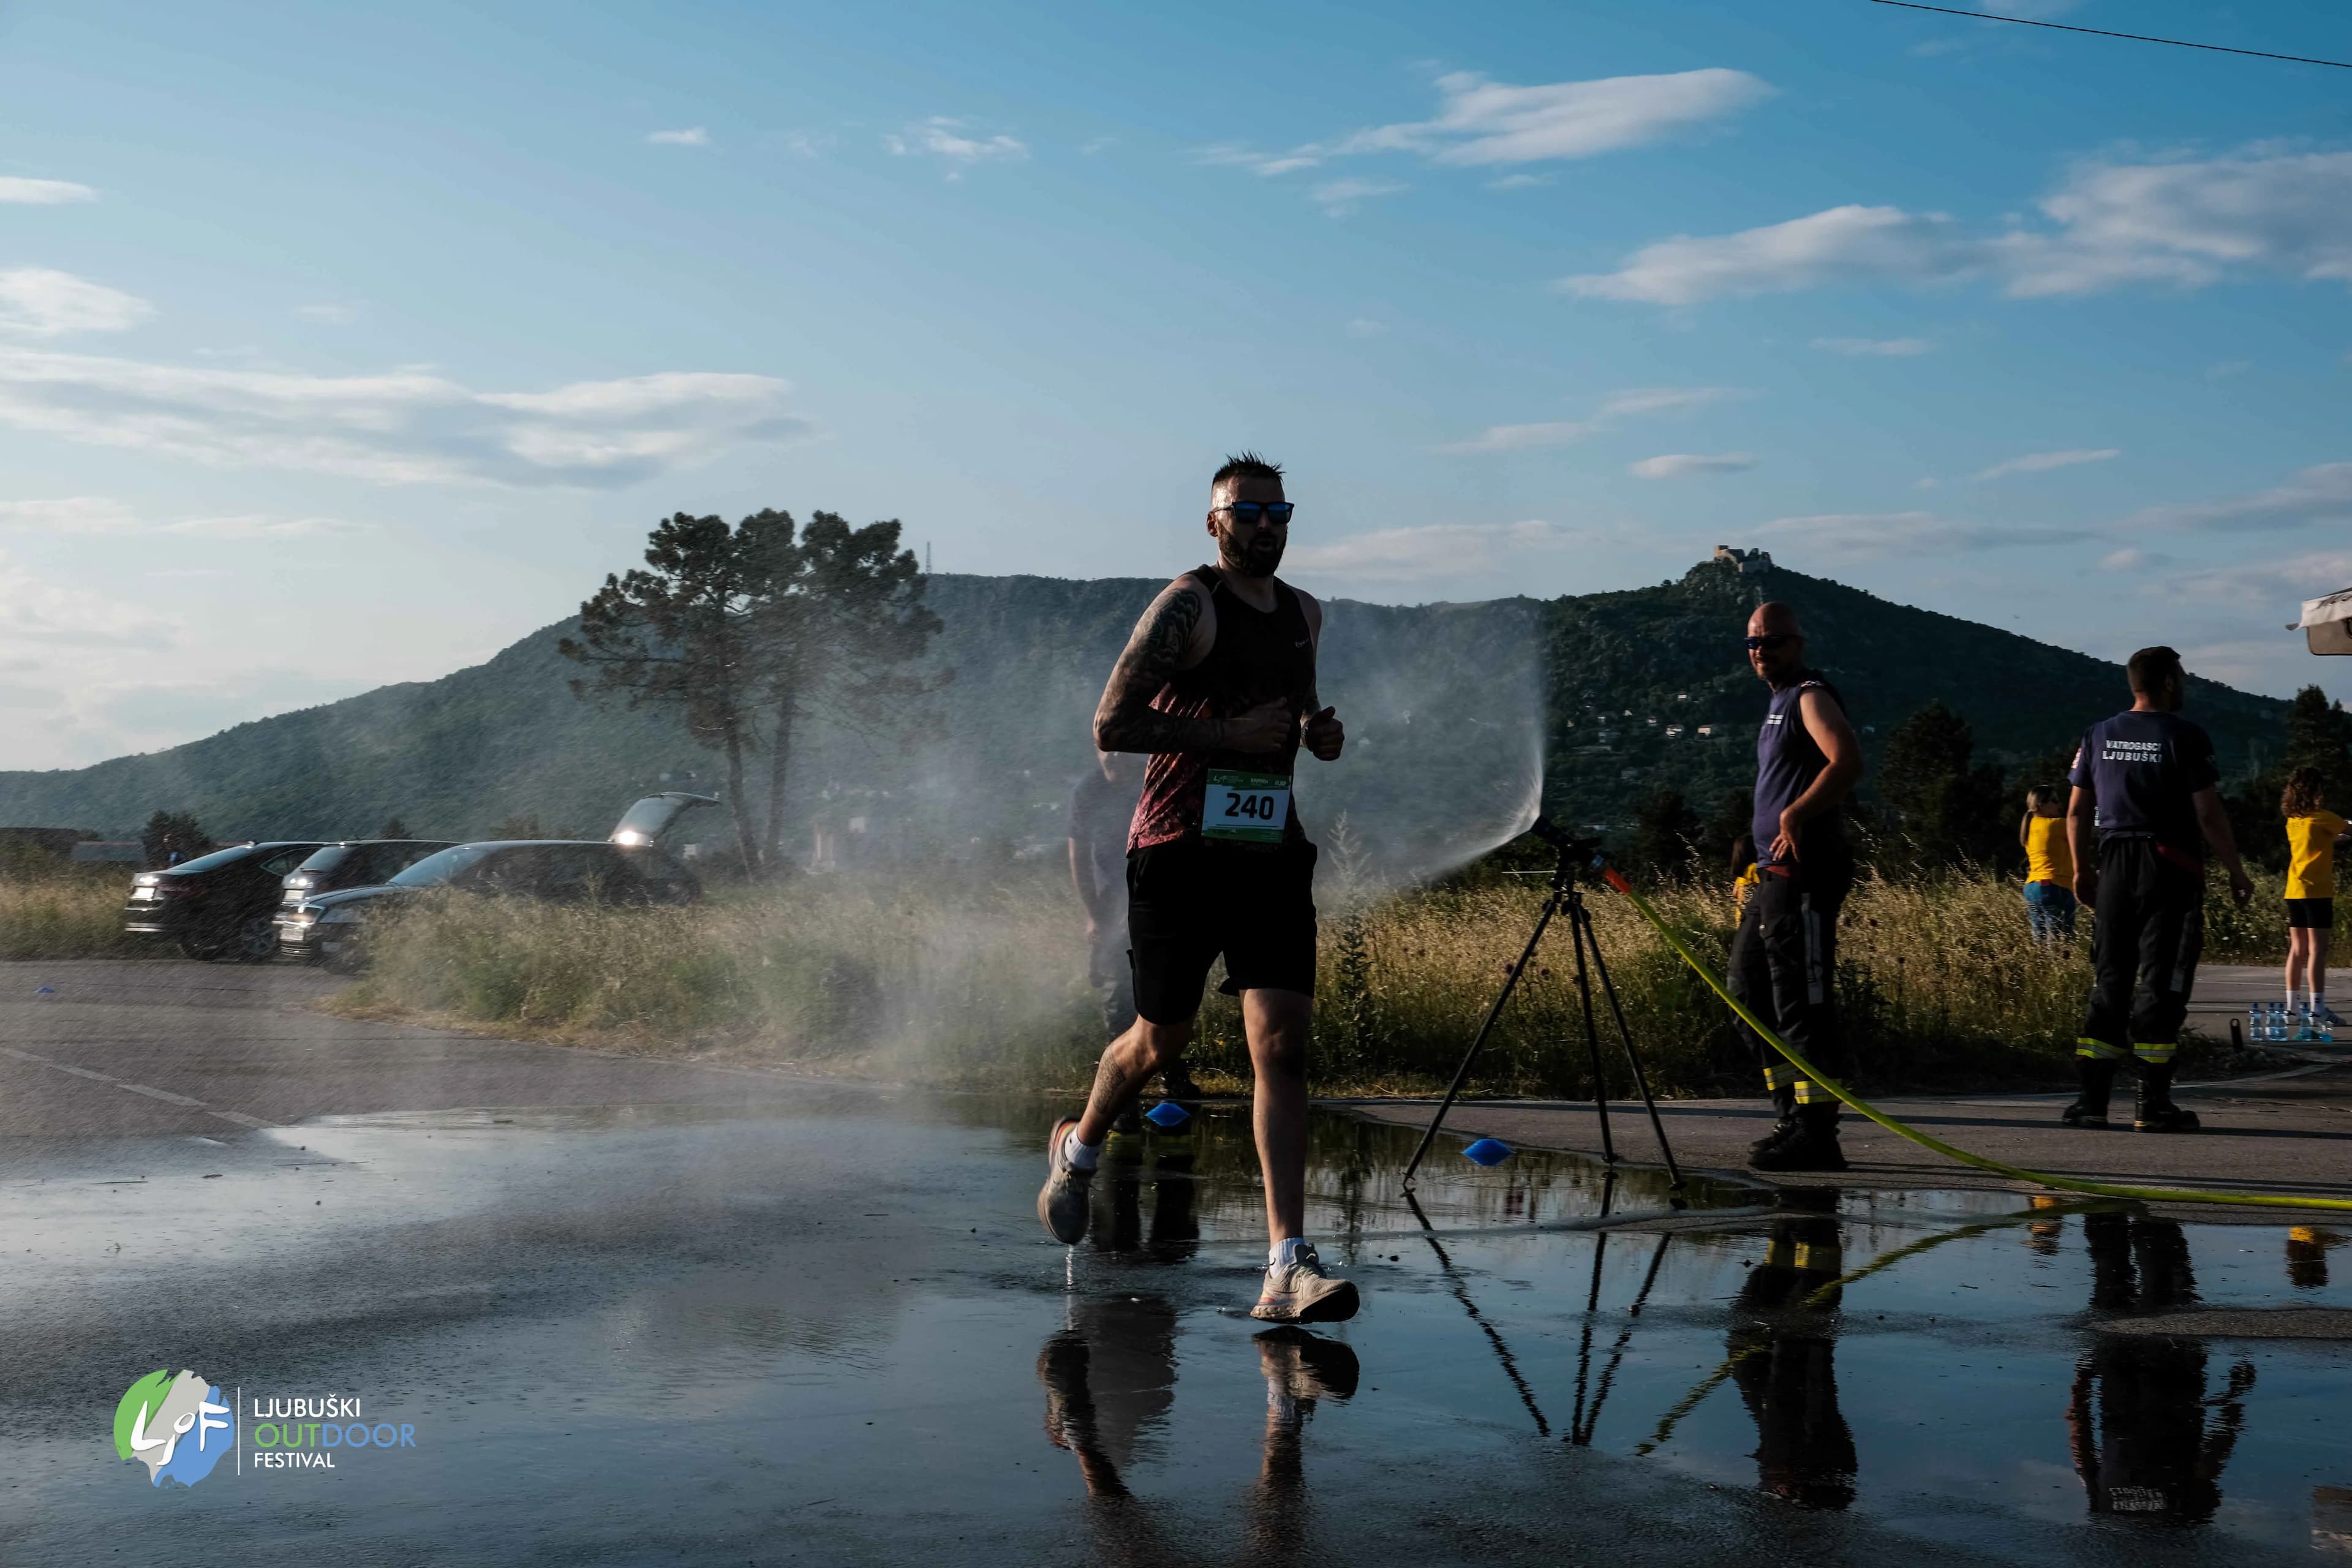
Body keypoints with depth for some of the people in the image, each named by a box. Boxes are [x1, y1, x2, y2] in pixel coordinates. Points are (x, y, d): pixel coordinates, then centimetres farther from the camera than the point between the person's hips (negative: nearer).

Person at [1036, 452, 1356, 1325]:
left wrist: (1319, 731, 11)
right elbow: (1111, 727, -14)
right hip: (1181, 853, -5)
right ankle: (1079, 1147, 42)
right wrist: (1230, 734, -18)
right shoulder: (1187, 604, -7)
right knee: (1161, 1041, 9)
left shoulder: (1305, 615, 15)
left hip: (1273, 855, 5)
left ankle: (1288, 1269, -12)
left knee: (1282, 1047, -9)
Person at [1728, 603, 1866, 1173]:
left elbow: (1847, 762, -24)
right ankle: (1794, 1116, 20)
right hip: (1776, 872, 11)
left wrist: (1795, 814, -29)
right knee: (1750, 991, 14)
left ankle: (1817, 1134, -10)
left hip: (1803, 874, -11)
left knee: (1802, 1002, -11)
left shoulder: (1811, 696, -8)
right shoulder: (1780, 702, 22)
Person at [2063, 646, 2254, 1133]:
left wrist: (2082, 869, 20)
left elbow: (2077, 811, 10)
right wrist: (2236, 871, 0)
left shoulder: (2098, 736, 8)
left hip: (2114, 864, 5)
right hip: (2169, 869, -5)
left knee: (2110, 981, 9)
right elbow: (2209, 815, -9)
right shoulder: (2185, 738, -7)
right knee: (2161, 982, -2)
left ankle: (2091, 1098, 5)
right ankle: (2153, 1104, -2)